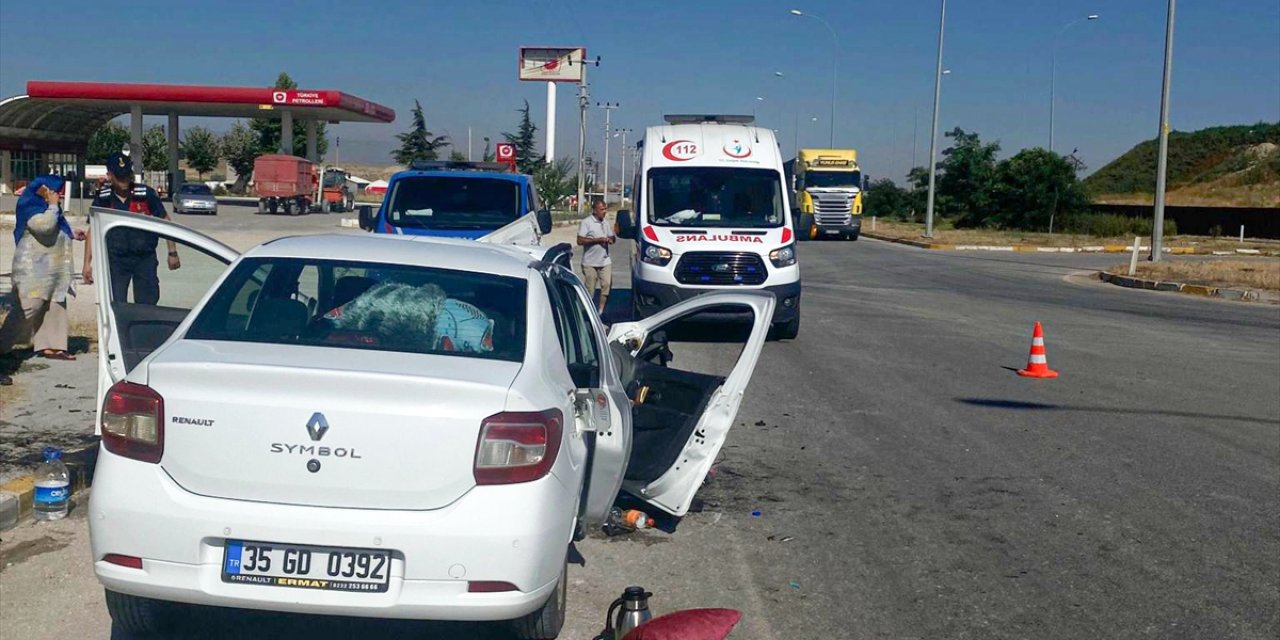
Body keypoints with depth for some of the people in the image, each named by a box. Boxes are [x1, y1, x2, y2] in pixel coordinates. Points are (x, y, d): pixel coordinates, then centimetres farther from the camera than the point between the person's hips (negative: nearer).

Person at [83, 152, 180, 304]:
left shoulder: (146, 194, -5)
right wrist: (87, 264, 0)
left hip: (145, 258, -1)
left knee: (147, 306, 6)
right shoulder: (102, 200, -1)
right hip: (115, 261, 1)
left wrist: (172, 253, -1)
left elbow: (165, 222, 2)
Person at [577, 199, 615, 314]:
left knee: (607, 285, -3)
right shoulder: (586, 222, -8)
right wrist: (597, 240, -19)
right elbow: (580, 241, -14)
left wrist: (610, 240, -5)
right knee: (589, 289, 2)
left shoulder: (605, 223, 12)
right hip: (590, 263, -5)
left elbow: (612, 237, 20)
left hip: (605, 261, 5)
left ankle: (601, 310, 6)